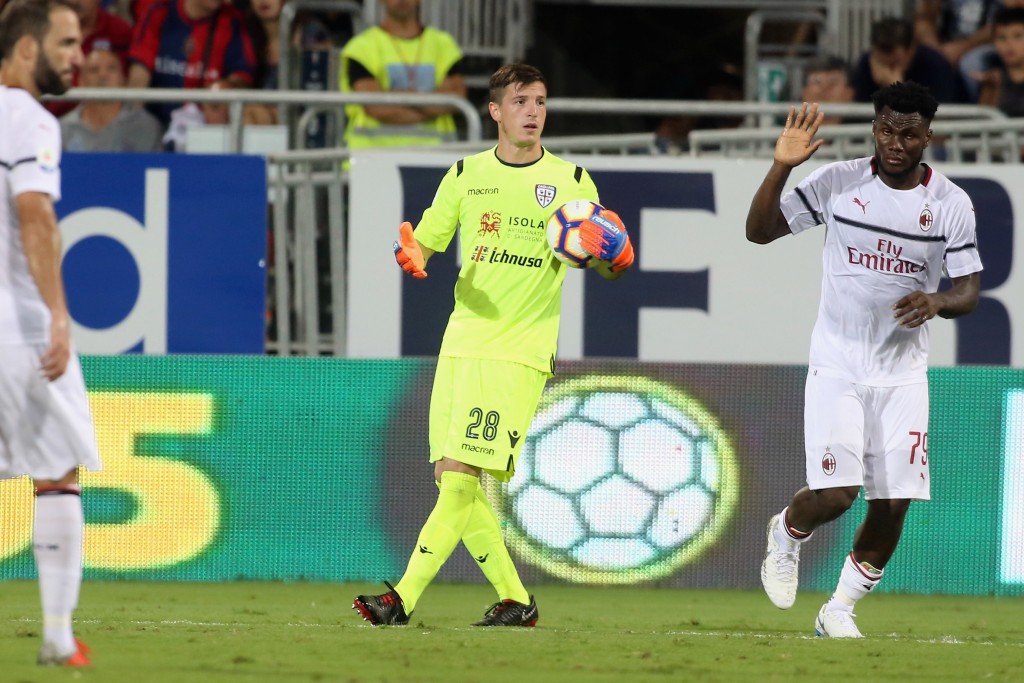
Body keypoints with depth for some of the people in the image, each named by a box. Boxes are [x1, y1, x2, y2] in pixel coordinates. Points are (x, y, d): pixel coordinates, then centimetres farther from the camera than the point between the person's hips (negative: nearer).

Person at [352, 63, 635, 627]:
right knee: (451, 477, 1)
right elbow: (427, 239, 12)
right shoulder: (466, 175, 11)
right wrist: (411, 254, -12)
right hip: (462, 341, 4)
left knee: (463, 474, -15)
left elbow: (611, 265, 11)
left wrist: (614, 255, -13)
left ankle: (405, 598, -18)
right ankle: (514, 598, 13)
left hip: (521, 351, -4)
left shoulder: (572, 181, 5)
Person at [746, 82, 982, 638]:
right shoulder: (838, 182, -4)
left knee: (893, 503, -2)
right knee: (836, 492, -14)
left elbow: (969, 290, 0)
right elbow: (759, 231, -1)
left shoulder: (951, 204, -2)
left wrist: (936, 302, -23)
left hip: (903, 376, 2)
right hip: (837, 367, -2)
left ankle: (840, 609, 17)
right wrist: (782, 167, -17)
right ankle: (787, 533, 21)